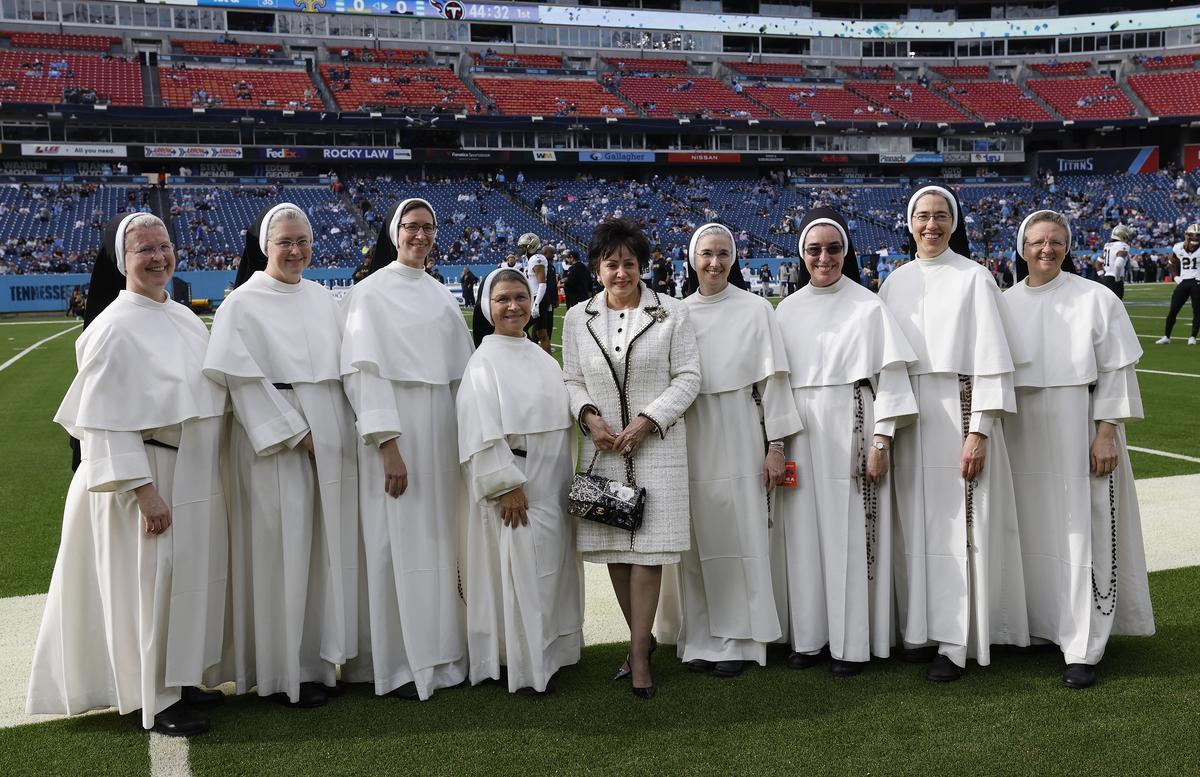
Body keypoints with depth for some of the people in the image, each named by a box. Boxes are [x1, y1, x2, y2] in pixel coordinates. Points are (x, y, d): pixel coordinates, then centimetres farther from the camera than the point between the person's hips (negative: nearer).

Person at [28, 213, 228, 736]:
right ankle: (153, 701, 14)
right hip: (148, 477, -8)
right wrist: (145, 491, -22)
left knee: (188, 577, 14)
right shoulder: (115, 326, -15)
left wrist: (204, 477, 15)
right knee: (150, 583, 1)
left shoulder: (182, 317, 9)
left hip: (193, 477, 8)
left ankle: (179, 680, 29)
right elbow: (108, 420, -18)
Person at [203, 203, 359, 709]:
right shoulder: (242, 303, -5)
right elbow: (245, 381, -12)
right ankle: (283, 672, 11)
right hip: (275, 444, -6)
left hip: (331, 441, 6)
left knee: (325, 549, 9)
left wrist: (341, 434, 4)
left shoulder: (322, 297, 12)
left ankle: (319, 660, 21)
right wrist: (295, 433, -14)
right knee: (281, 553, 0)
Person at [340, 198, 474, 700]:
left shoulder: (442, 296, 14)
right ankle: (400, 663, 6)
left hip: (442, 428, 6)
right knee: (399, 540, -3)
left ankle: (439, 650, 19)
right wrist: (388, 445, -18)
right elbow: (365, 371, -11)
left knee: (440, 536, 9)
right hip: (396, 428, -6)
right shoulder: (371, 292, -4)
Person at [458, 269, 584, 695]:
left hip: (553, 485, 8)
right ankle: (525, 667, 6)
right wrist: (507, 487, -20)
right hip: (515, 487, -8)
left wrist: (568, 481, 14)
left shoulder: (542, 357, 12)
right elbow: (482, 433, -16)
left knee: (553, 569, 13)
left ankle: (549, 652, 25)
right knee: (520, 573, -4)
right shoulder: (485, 362, -10)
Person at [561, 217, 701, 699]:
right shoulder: (577, 319, 8)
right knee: (613, 548, 6)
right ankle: (641, 637, 23)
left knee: (648, 549, -5)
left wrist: (647, 421, -12)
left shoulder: (671, 314, 1)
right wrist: (589, 415, -8)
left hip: (657, 446, -3)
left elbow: (687, 377, -1)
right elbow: (572, 380, 11)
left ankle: (639, 654, 3)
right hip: (603, 446, 3)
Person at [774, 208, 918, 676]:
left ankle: (853, 643, 9)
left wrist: (881, 441, -10)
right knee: (804, 533, 6)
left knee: (851, 534, 0)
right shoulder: (787, 311, 9)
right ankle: (809, 636, 16)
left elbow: (889, 376, -4)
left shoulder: (869, 307, -1)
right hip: (800, 434, 4)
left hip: (850, 430, -3)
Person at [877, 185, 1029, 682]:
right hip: (906, 416, 4)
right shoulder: (895, 283, 10)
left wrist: (979, 431, -15)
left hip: (958, 412, -4)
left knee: (957, 524, -3)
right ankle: (921, 628, 17)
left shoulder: (974, 278, -3)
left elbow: (990, 359, -8)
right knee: (915, 523, 7)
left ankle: (954, 642, 3)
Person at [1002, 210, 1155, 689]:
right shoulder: (1005, 303, 6)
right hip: (1022, 433, 3)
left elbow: (1115, 372, -4)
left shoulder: (1095, 299, -3)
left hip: (1077, 429, -3)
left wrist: (1106, 434, -11)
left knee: (1081, 535, -2)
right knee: (1032, 531, 8)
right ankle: (1038, 626, 22)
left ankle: (1083, 649, 3)